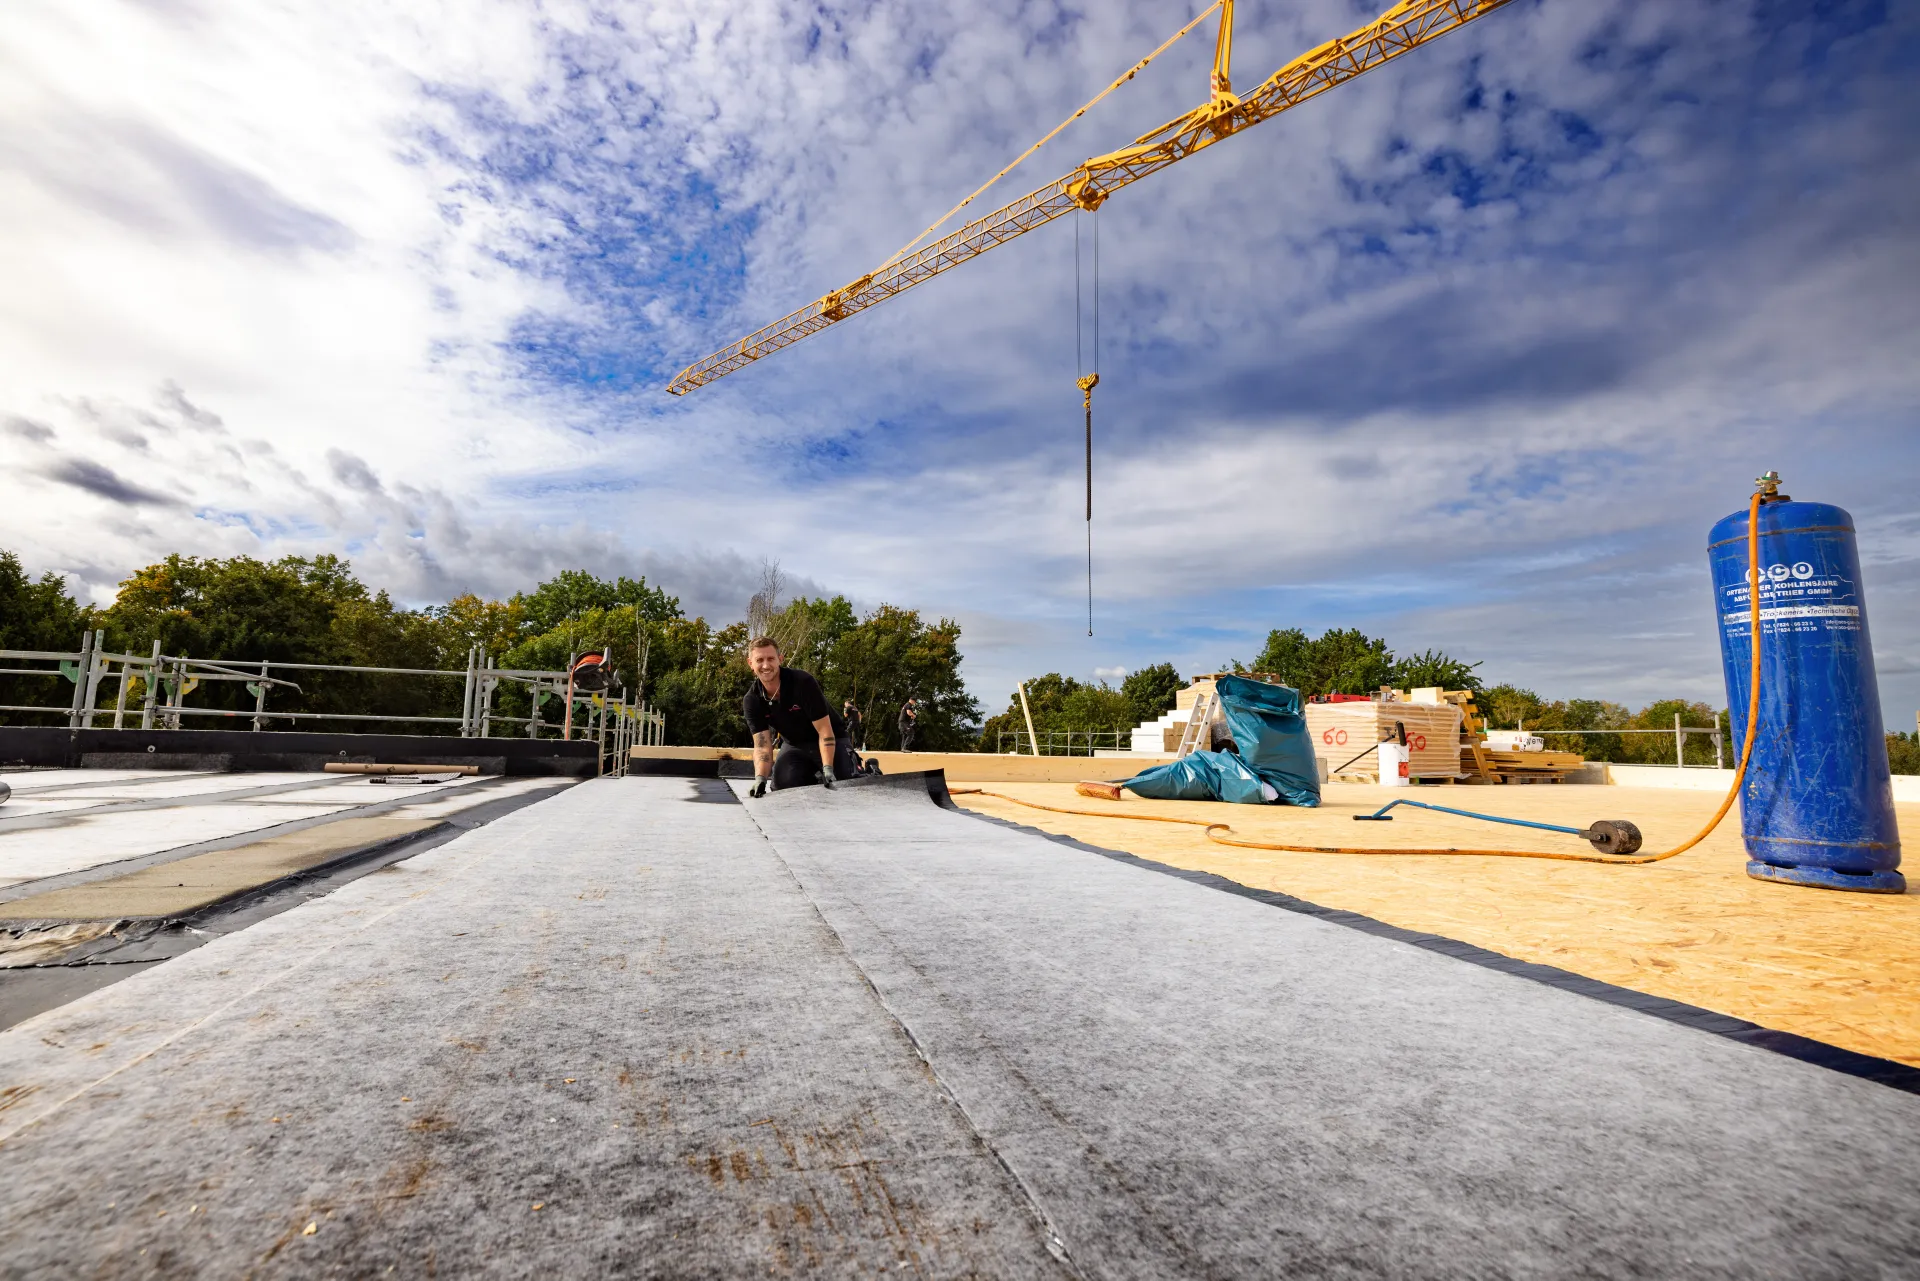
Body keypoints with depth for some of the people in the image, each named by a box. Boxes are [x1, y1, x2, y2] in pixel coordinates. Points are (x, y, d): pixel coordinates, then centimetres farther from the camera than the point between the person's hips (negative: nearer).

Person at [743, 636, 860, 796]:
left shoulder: (803, 682, -28)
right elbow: (762, 746, -19)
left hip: (831, 741, -4)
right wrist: (760, 779, -39)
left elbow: (825, 731, -27)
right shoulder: (751, 701, -15)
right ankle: (812, 775, 12)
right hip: (794, 745, 4)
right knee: (781, 785, -20)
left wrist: (827, 769, -38)